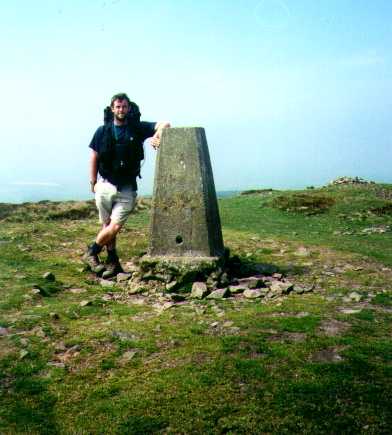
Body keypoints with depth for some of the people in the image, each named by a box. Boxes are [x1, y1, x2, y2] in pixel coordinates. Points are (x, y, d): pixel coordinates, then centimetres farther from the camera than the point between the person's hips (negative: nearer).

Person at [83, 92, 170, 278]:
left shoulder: (137, 128, 3)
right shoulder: (103, 131, 6)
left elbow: (164, 125, -4)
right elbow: (94, 157, 11)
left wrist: (157, 135, -25)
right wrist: (93, 182, 7)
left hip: (127, 188, -1)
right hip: (105, 186, 1)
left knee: (115, 227, -9)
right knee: (107, 226, 6)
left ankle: (91, 253, 13)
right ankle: (112, 262, 22)